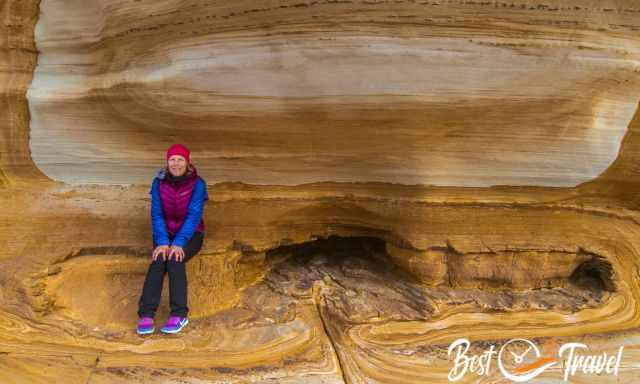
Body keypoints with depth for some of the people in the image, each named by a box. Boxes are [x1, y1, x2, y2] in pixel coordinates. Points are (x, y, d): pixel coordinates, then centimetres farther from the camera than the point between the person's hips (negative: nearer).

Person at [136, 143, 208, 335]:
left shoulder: (197, 184, -15)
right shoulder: (158, 183, -7)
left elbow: (194, 216, -21)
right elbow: (157, 215, -11)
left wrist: (179, 244, -32)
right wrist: (162, 243, -26)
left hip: (190, 235, -2)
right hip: (165, 234, 2)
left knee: (175, 259, -33)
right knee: (158, 261, -29)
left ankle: (179, 315, -33)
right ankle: (146, 316, -35)